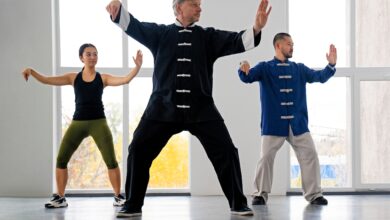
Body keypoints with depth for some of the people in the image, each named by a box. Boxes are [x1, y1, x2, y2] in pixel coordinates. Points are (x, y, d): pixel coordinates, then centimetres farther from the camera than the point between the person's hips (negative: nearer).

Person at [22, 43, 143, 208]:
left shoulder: (103, 78, 3)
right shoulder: (73, 78, 7)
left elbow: (125, 79, -9)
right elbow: (46, 80, 4)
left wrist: (137, 66, -25)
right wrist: (31, 71, -11)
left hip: (98, 122, -2)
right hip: (78, 123, 2)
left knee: (111, 160, -7)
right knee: (61, 159, -2)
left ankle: (118, 197, 8)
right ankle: (60, 198, 11)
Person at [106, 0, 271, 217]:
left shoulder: (208, 36, 9)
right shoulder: (160, 33, 7)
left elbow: (237, 41, -4)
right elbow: (134, 26, -6)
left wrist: (256, 28, -25)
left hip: (201, 108, 1)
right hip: (164, 107, -1)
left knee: (226, 151, -4)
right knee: (138, 150, -3)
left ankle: (238, 203, 11)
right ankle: (133, 205, 12)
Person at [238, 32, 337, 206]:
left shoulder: (299, 69, 12)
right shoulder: (264, 68, 1)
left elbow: (320, 77, 9)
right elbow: (248, 78, -14)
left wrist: (331, 65, -9)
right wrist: (244, 71, -37)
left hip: (298, 123, 3)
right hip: (273, 124, -3)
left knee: (310, 155, 0)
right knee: (266, 158, -3)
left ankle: (314, 194, 10)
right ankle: (261, 193, 12)